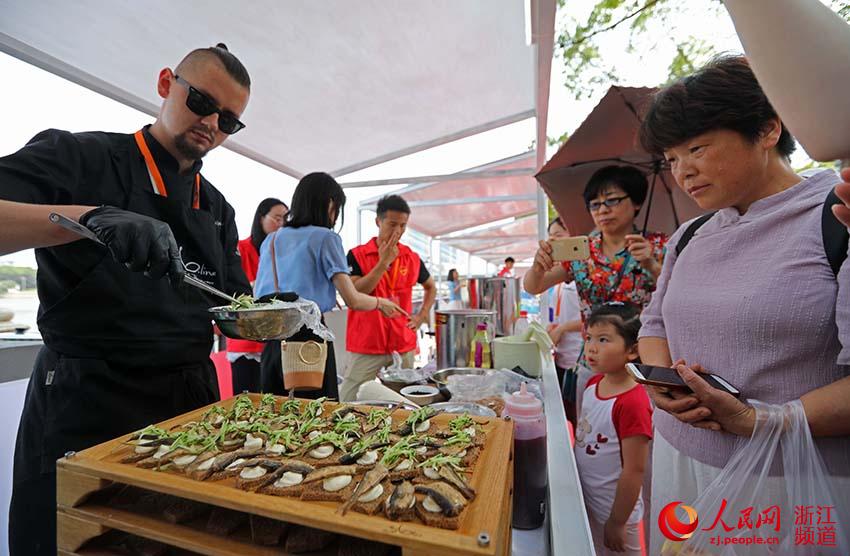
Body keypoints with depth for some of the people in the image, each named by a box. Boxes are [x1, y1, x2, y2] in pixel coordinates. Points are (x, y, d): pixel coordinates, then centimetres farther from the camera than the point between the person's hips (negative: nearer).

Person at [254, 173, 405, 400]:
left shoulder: (271, 240, 11)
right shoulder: (325, 238, -6)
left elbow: (257, 295, 17)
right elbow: (353, 300, -11)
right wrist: (380, 303, 9)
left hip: (272, 340, 6)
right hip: (309, 337, -6)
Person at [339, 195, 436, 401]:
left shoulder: (412, 258, 6)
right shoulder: (357, 255, -4)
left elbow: (431, 287, 22)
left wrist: (422, 316, 8)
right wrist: (383, 262, -16)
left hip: (404, 346, 4)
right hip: (366, 347, -3)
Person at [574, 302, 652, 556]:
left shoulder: (632, 403, -28)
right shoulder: (593, 383, -6)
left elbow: (635, 470, -22)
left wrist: (617, 523, -14)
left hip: (611, 512, -6)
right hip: (584, 500, 7)